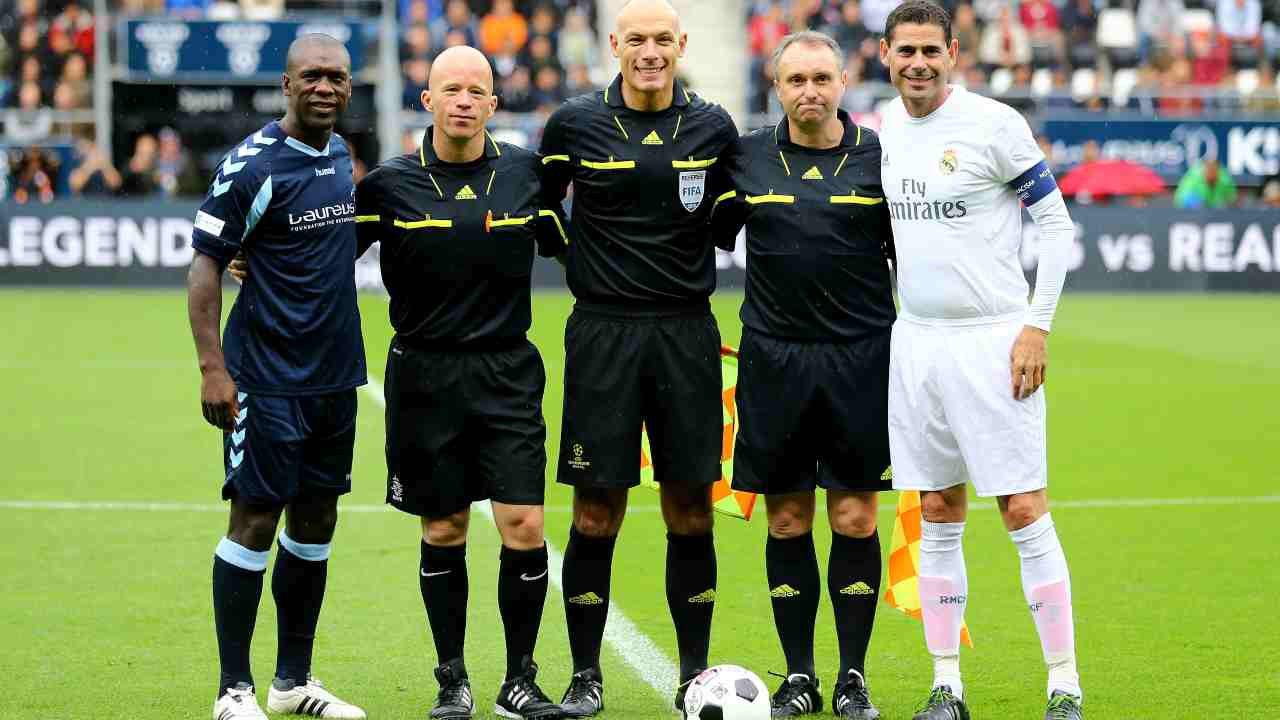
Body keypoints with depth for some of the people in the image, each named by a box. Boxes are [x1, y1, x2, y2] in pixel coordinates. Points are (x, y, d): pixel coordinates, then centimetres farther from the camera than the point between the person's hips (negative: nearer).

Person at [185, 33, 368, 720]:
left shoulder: (341, 155, 10)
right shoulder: (253, 165, -13)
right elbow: (205, 264, -12)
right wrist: (212, 367, -18)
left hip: (334, 375, 8)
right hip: (267, 379, -7)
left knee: (316, 520, 11)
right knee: (255, 519, -4)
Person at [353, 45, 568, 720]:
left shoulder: (527, 174, 2)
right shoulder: (389, 184, -2)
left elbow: (573, 252, 15)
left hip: (508, 373, 1)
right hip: (424, 377, -1)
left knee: (524, 526, -7)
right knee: (443, 531, 6)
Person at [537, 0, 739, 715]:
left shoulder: (714, 127, 4)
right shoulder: (575, 124, 0)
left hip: (688, 331, 1)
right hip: (603, 330, -1)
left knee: (691, 509, 4)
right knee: (597, 511, -1)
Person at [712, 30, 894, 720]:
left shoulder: (878, 157, 2)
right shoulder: (748, 159, 5)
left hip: (860, 358, -1)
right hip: (774, 359, 1)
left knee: (855, 520, -1)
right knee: (787, 522, 4)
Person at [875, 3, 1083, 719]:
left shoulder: (994, 124, -9)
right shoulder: (882, 130, 9)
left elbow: (1058, 223, -5)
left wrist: (1037, 325, -11)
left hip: (991, 341, -5)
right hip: (915, 343, 5)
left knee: (1025, 514, -6)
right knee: (939, 520, 7)